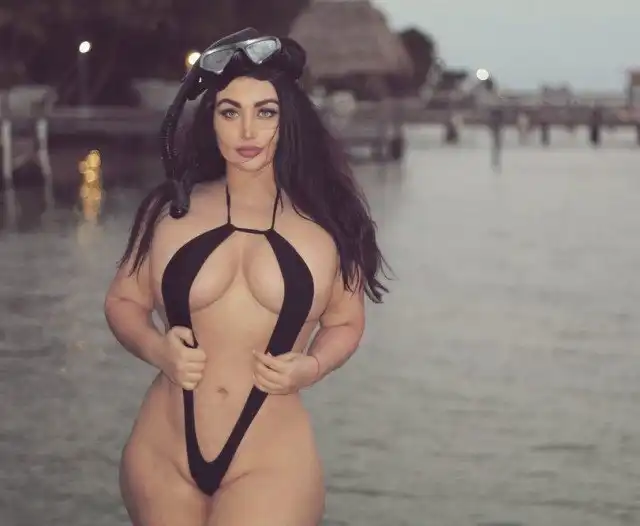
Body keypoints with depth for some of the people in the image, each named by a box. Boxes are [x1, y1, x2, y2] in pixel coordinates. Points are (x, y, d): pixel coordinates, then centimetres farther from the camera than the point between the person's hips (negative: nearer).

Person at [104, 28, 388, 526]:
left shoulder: (324, 223, 0)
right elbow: (123, 301, 11)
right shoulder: (171, 209, 1)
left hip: (271, 466, -2)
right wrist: (156, 348, -9)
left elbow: (345, 323, 12)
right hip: (161, 458, 2)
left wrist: (311, 367, -8)